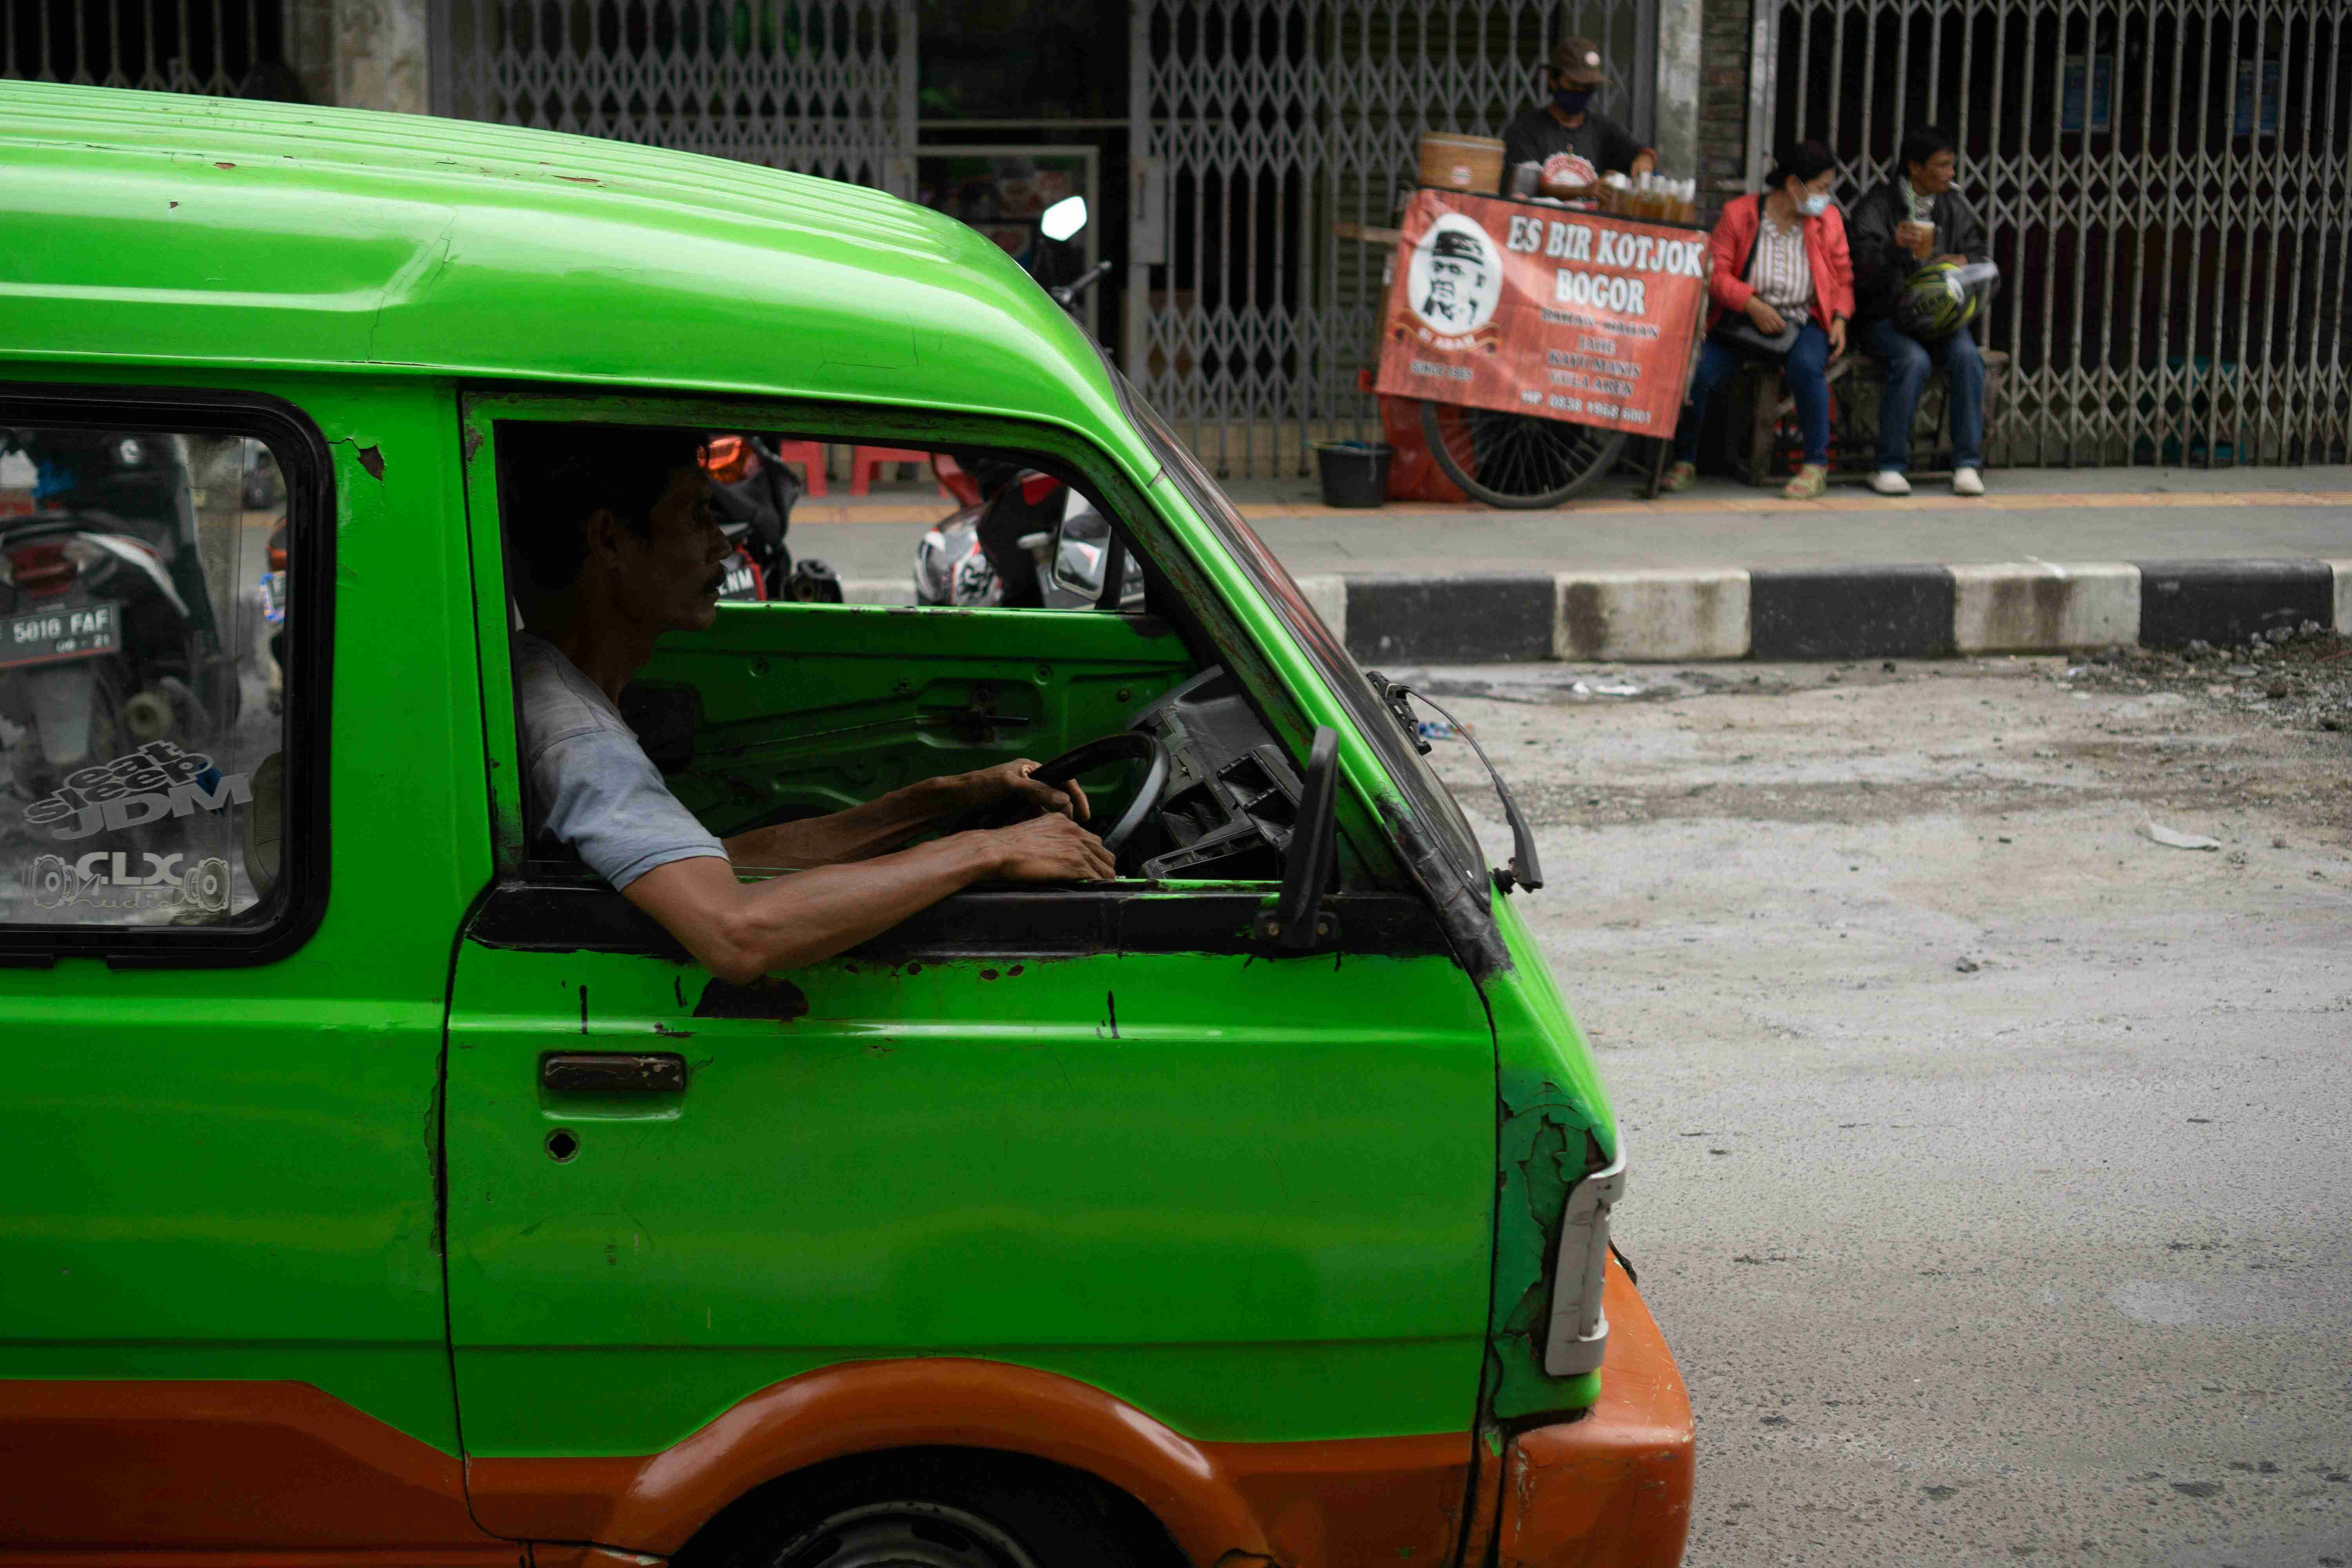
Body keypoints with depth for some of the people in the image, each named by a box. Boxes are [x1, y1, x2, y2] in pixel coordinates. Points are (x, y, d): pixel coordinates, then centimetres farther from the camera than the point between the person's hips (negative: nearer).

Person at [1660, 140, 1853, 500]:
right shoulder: (1739, 214, -1)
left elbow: (1843, 278, 14)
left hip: (1803, 323, 1)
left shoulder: (1828, 221, 7)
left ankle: (1817, 464, -19)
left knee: (1806, 366, -34)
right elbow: (1716, 272, -5)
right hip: (1741, 321, 0)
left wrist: (1840, 319, -4)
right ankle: (1685, 460, -2)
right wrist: (1752, 304, -18)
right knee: (1695, 370, -26)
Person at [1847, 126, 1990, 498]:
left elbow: (1981, 256, 16)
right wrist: (1895, 247, -31)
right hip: (1886, 317, -4)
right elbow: (1864, 274, -11)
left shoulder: (1954, 208, 13)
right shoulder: (1876, 206, -3)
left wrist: (1964, 262, -8)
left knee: (1967, 356, -28)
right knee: (1914, 361, -34)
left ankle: (1968, 464, -23)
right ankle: (1890, 466, -25)